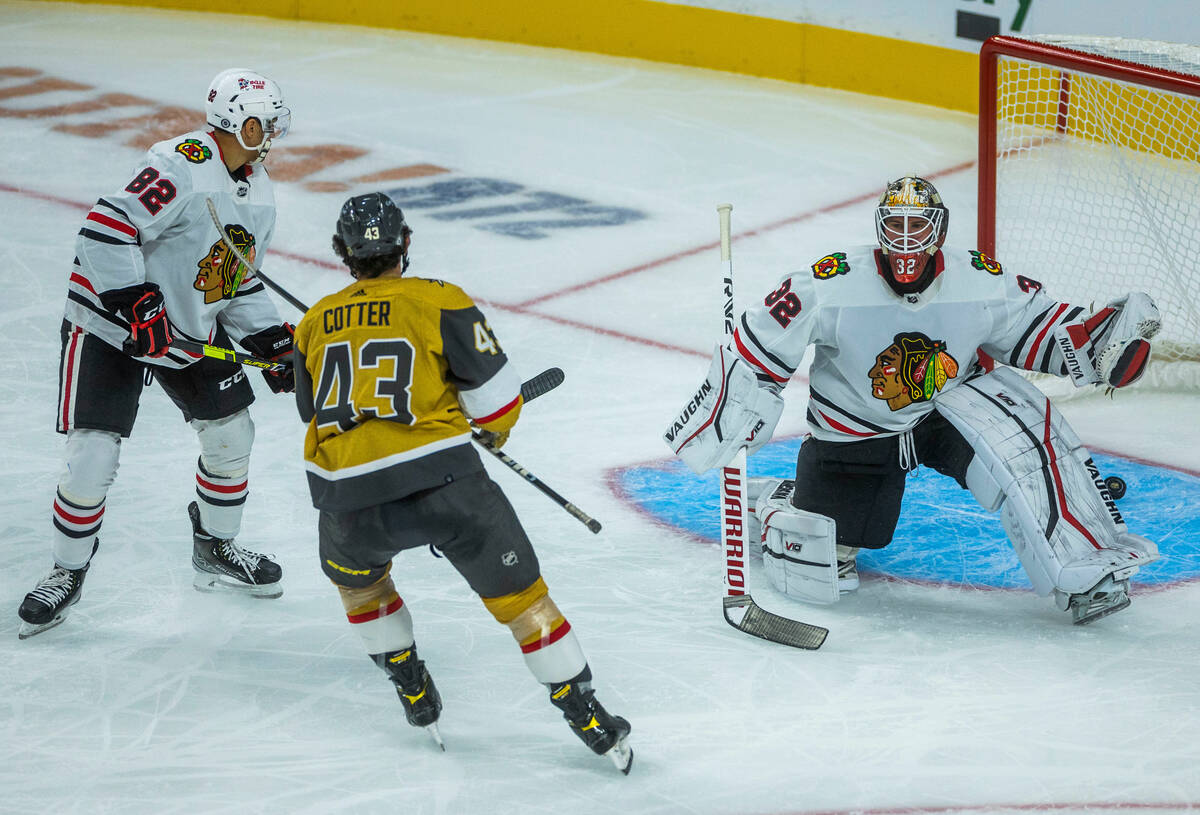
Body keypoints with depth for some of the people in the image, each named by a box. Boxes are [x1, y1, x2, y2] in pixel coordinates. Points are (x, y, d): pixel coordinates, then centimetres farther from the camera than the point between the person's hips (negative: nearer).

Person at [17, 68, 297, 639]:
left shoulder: (259, 194, 5)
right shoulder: (182, 165, -25)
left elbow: (238, 279, 14)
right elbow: (105, 230, -31)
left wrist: (270, 342, 3)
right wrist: (136, 303, -31)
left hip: (193, 330, 8)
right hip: (110, 326, -8)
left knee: (232, 436, 11)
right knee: (92, 458, -10)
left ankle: (214, 553, 32)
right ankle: (67, 571, 10)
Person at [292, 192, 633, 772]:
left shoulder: (315, 324, 16)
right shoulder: (440, 302, 4)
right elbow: (496, 394, 1)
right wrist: (497, 429, 24)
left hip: (348, 496, 3)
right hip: (440, 479, -3)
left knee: (354, 574, 34)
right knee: (519, 594, 8)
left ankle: (414, 692, 31)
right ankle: (587, 718, 8)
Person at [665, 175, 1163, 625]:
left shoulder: (981, 283, -15)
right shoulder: (830, 286, -23)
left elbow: (1043, 331, -3)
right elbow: (759, 349, -17)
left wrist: (1105, 337, -20)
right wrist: (717, 423, -21)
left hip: (948, 411, 2)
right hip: (853, 436, -1)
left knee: (1019, 426, -32)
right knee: (814, 577, -7)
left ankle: (1088, 569, -26)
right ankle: (771, 505, 29)